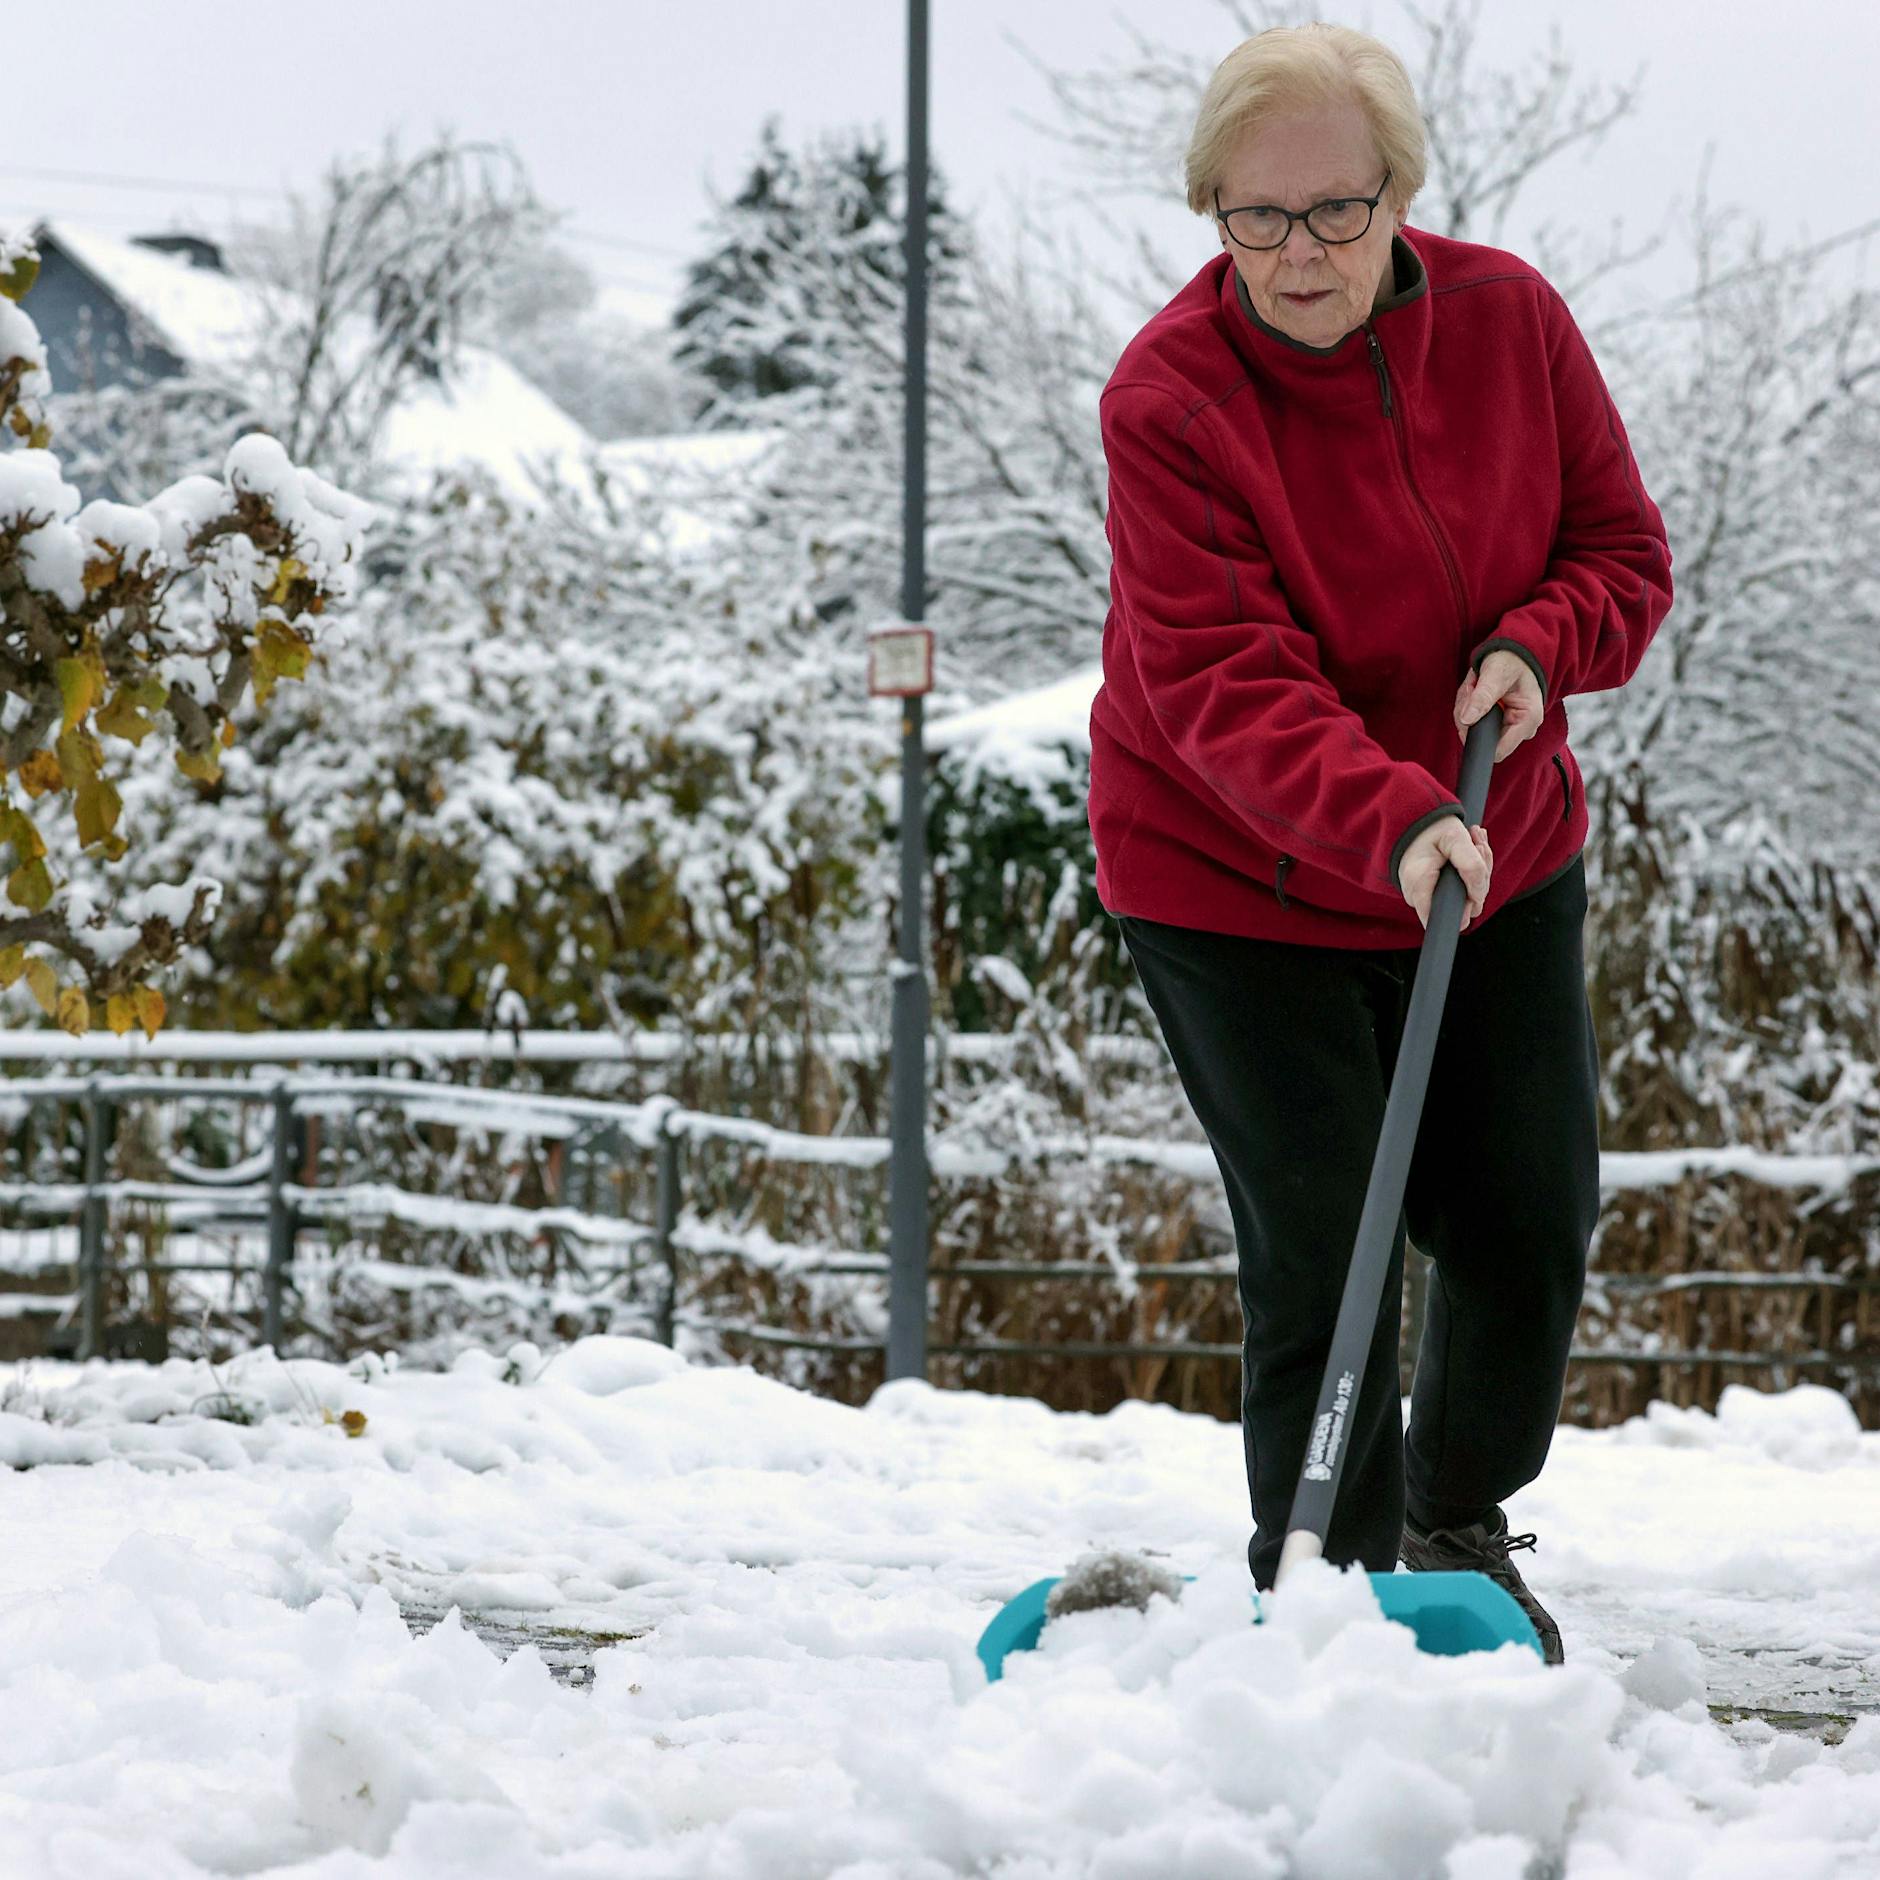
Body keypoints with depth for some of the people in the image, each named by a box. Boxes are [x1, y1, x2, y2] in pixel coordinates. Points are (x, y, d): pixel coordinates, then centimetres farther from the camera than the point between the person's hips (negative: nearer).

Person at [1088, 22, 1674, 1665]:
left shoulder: (1508, 319, -9)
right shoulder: (1169, 396, -22)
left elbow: (1623, 548, 2)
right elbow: (1220, 683, -29)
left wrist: (1537, 646, -20)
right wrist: (1392, 820, -44)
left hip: (1501, 862, 5)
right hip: (1235, 885, -4)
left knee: (1532, 1223, 8)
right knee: (1319, 1256, -10)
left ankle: (1463, 1532, 33)